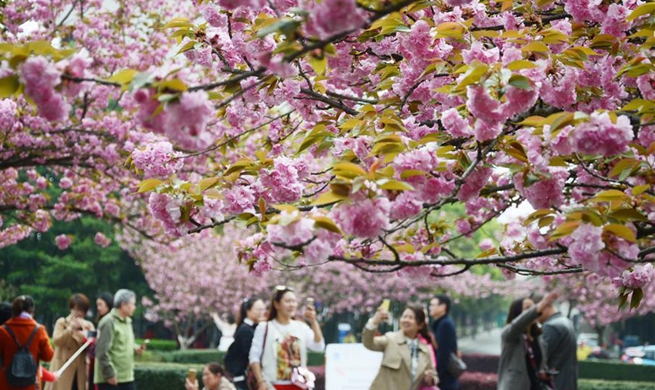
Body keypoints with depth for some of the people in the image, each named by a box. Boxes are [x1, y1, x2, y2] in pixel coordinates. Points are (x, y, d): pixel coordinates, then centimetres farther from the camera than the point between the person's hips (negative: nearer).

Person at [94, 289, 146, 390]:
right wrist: (109, 374, -19)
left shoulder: (127, 322, 15)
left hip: (127, 377, 9)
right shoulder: (109, 322, -14)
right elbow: (102, 352, -19)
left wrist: (136, 349, 5)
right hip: (111, 379, -9)